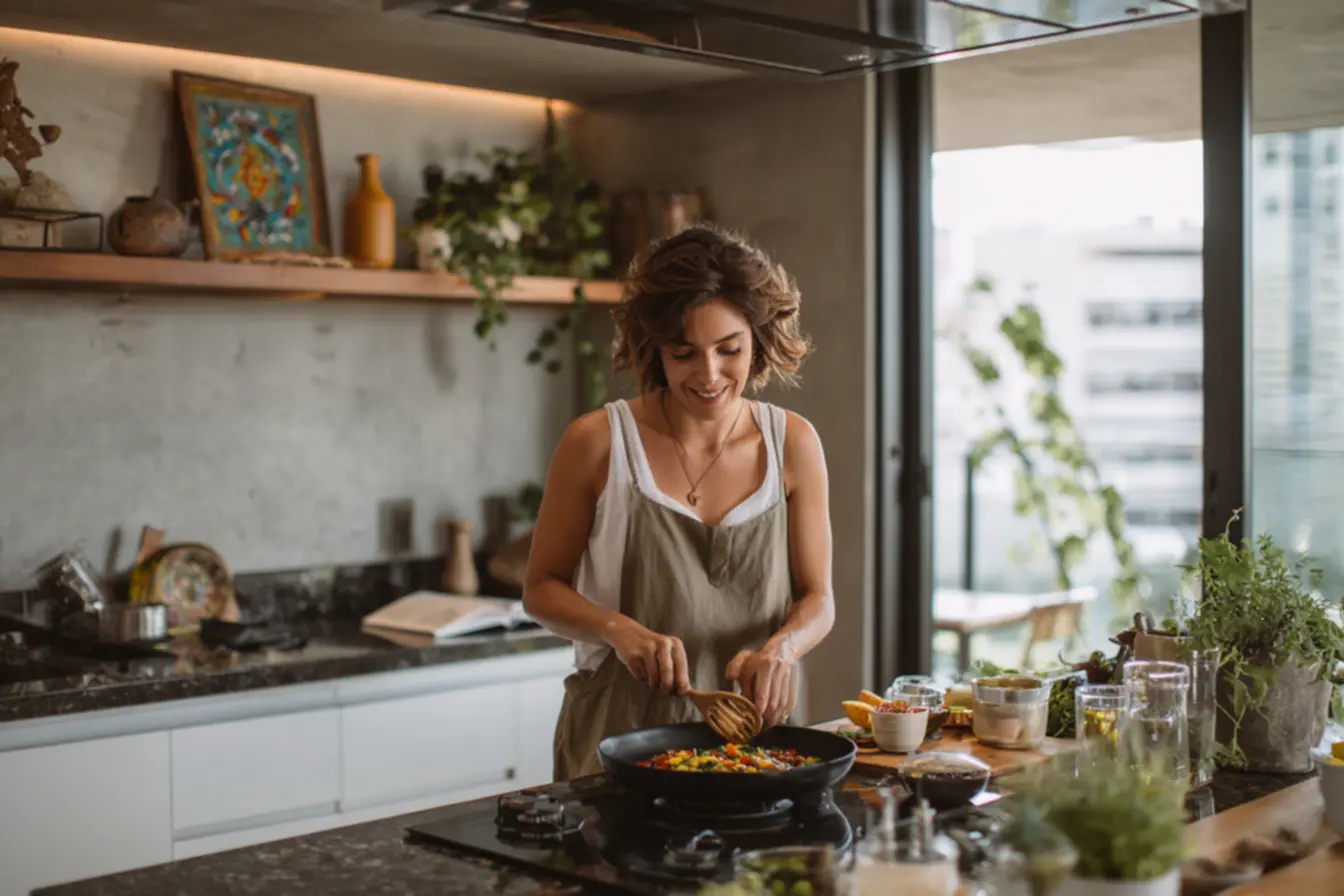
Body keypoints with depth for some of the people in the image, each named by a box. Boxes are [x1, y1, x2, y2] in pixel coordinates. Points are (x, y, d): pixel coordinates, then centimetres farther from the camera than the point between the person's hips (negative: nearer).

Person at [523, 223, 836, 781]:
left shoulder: (792, 444, 2)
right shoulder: (598, 443, -5)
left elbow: (817, 598, 6)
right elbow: (542, 588, 4)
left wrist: (780, 648, -15)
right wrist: (618, 629, -14)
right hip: (619, 739, -1)